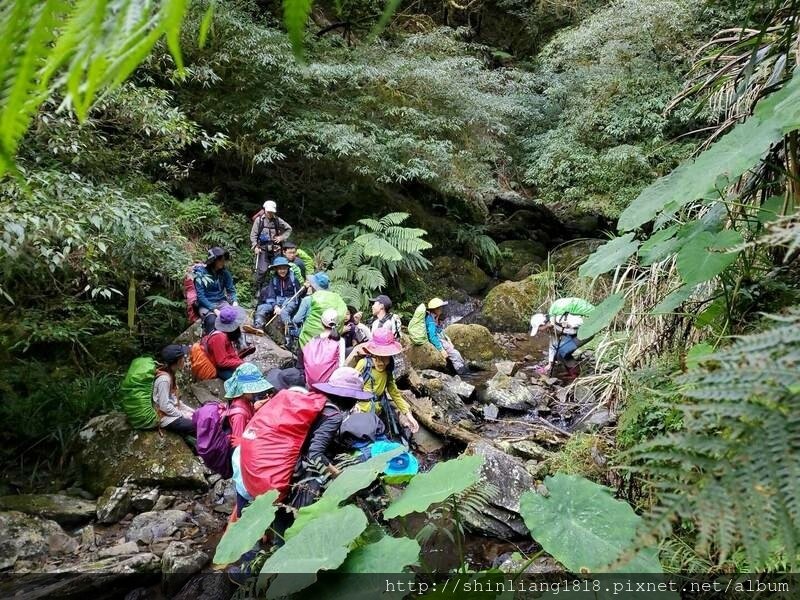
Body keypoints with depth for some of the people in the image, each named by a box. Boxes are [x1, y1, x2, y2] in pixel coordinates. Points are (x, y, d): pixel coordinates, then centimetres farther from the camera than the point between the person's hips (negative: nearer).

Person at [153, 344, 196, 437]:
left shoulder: (170, 374, 5)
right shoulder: (164, 379, -22)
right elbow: (164, 406, -23)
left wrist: (189, 410, 5)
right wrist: (183, 415, -14)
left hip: (173, 412, 9)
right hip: (166, 418, -9)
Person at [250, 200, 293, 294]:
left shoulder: (278, 220, 4)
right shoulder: (259, 220, -1)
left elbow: (289, 229, 17)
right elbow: (253, 234, 2)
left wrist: (282, 237, 3)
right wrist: (255, 246, -8)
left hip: (275, 248, 3)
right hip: (262, 248, -3)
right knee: (262, 270, -12)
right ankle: (258, 289, 0)